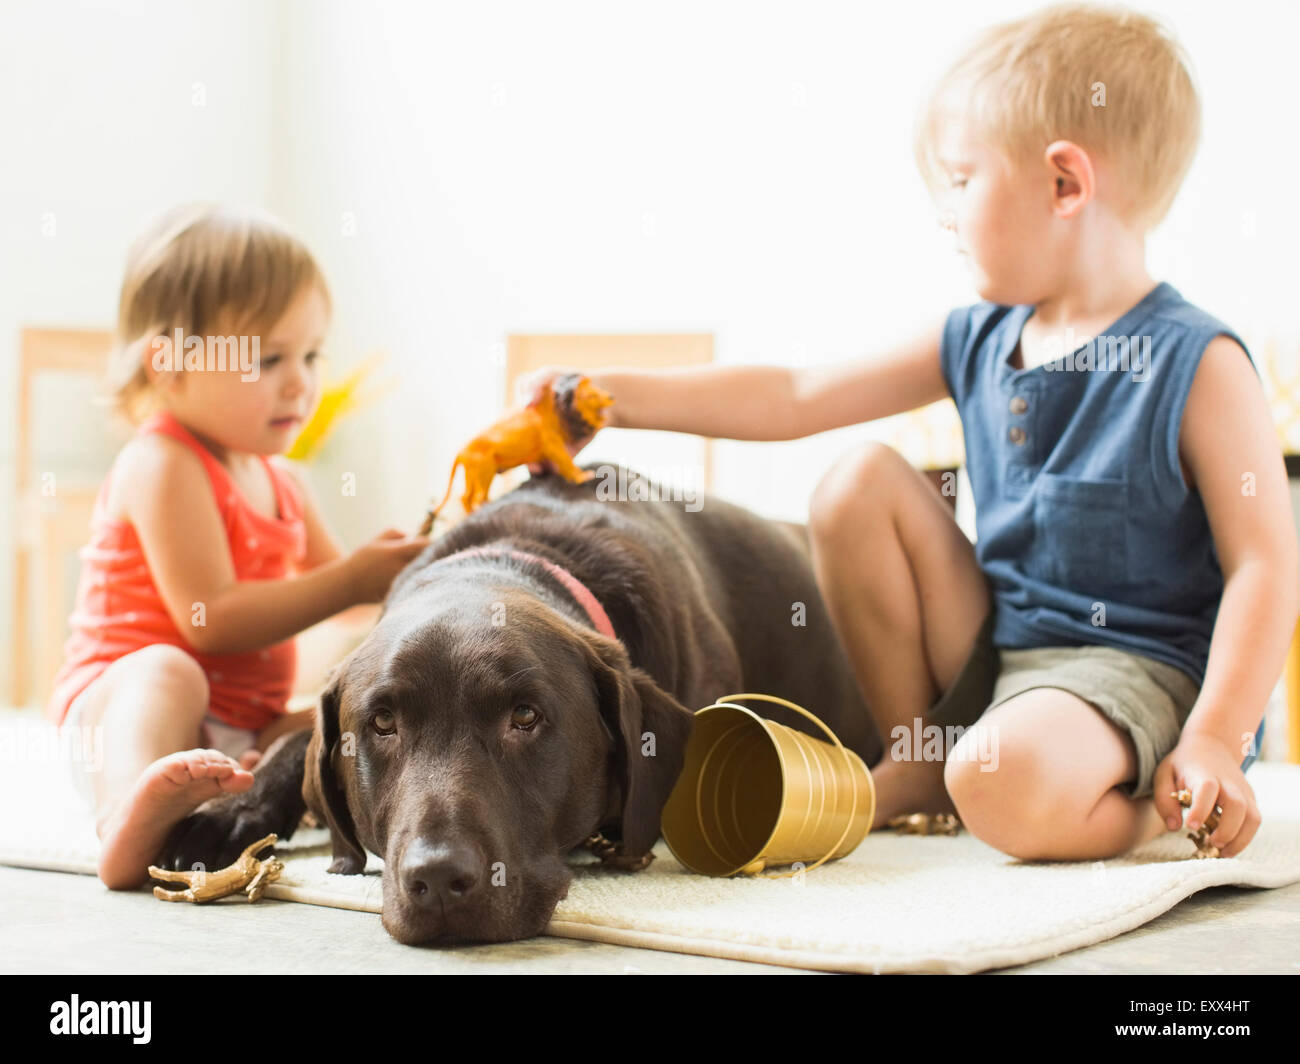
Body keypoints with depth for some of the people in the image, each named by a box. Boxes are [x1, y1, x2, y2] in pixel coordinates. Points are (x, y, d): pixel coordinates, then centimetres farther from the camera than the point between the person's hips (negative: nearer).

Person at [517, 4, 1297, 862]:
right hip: (992, 646, 7)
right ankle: (915, 762, 7)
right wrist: (613, 395, 4)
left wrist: (1213, 741, -22)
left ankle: (1163, 806, -2)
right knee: (859, 484, -3)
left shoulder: (1199, 365, -15)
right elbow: (794, 398, 8)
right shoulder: (976, 342, 4)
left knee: (1005, 786, -36)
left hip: (1142, 666, -7)